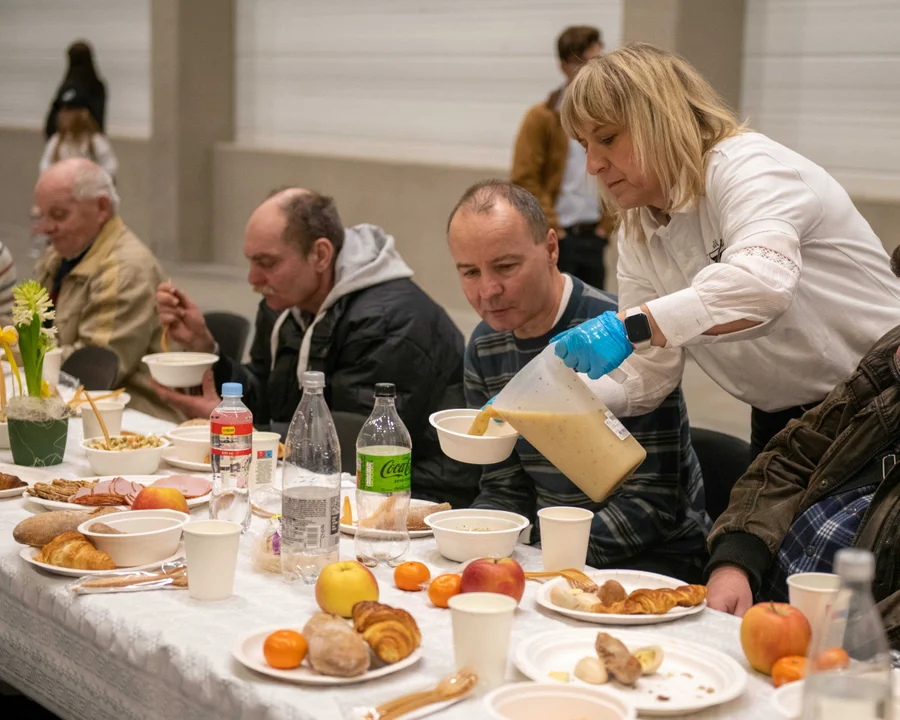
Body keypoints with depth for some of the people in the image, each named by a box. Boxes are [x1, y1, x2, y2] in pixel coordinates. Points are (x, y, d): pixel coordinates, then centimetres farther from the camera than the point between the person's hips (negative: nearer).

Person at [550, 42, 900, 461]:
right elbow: (647, 376, 2)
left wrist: (628, 325, -46)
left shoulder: (743, 165, -19)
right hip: (781, 421, 8)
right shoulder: (639, 235, 5)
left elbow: (763, 282, -40)